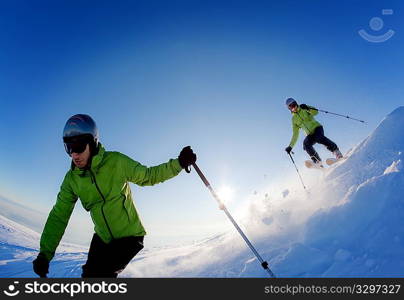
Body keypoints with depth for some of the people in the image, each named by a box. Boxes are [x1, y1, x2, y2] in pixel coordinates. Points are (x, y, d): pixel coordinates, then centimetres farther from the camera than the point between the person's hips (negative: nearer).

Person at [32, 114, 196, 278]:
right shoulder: (72, 179, -9)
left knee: (97, 273, -19)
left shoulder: (116, 162, -21)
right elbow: (59, 216, -4)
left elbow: (148, 176, -10)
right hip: (102, 237, 5)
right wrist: (44, 254, -11)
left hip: (129, 235, -5)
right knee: (90, 275, 16)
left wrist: (179, 163, -21)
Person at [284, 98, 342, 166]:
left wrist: (307, 108, -23)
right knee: (306, 143, -28)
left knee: (319, 138, -34)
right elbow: (295, 134, 15)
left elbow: (315, 112, -6)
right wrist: (290, 146, 9)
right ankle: (318, 162, -32)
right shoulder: (294, 119, 15)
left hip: (317, 127, -2)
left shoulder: (304, 109, 9)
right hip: (310, 135, 2)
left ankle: (336, 152, -30)